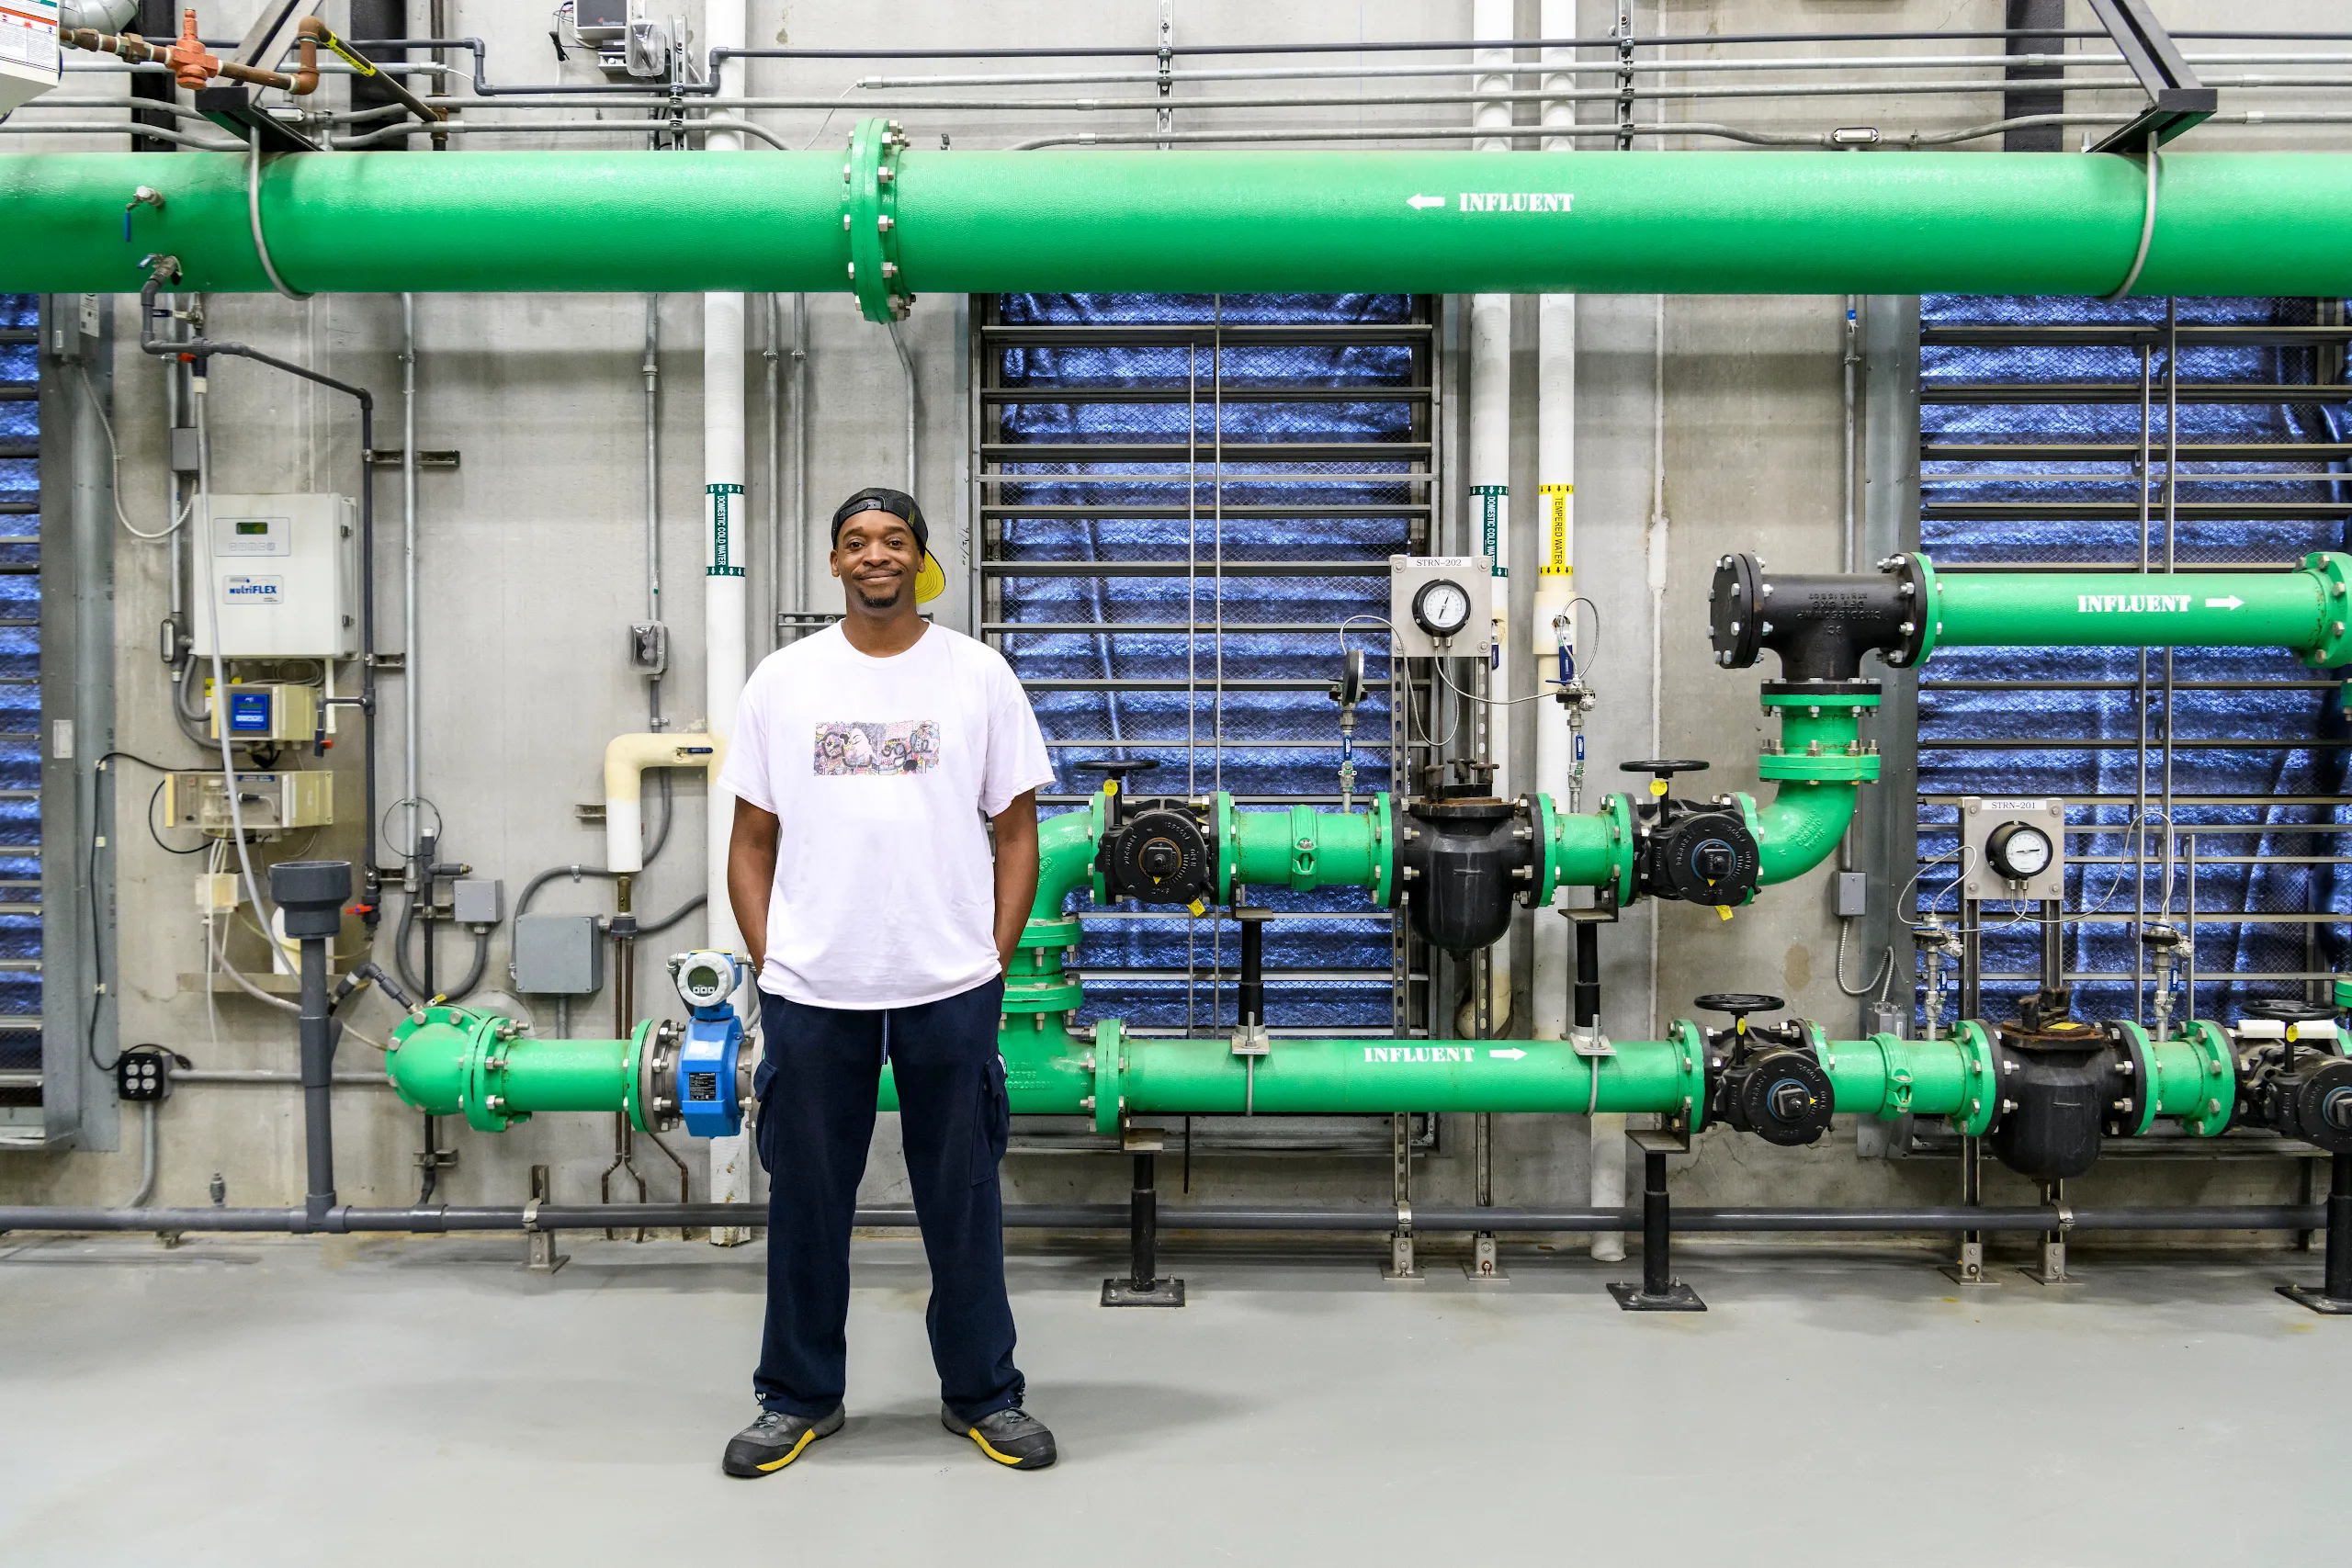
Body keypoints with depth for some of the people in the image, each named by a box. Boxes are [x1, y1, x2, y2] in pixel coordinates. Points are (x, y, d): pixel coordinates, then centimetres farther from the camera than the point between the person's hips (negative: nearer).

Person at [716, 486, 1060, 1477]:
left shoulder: (977, 674, 3)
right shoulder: (783, 681, 5)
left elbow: (1016, 829, 4)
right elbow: (752, 839, 8)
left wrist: (995, 960, -2)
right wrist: (766, 962, 0)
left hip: (950, 988, -1)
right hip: (810, 990, 1)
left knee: (962, 1199, 9)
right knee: (806, 1200, 11)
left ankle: (982, 1395, 25)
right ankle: (800, 1397, 28)